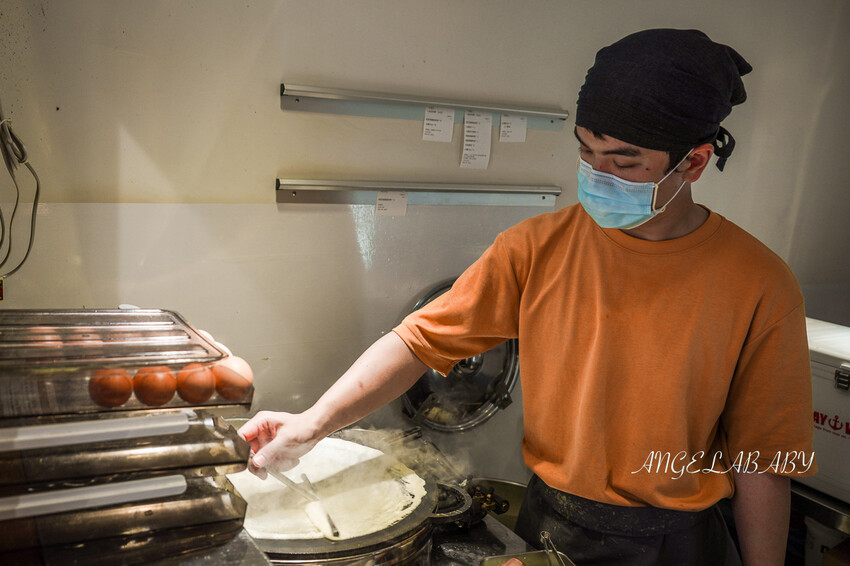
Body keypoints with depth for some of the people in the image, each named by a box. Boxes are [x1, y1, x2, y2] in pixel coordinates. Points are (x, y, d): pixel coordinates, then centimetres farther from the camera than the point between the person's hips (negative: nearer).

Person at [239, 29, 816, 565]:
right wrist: (314, 423, -22)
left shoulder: (757, 284, -15)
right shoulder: (537, 247, -11)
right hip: (548, 519, 2)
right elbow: (422, 338, -12)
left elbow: (760, 457, -8)